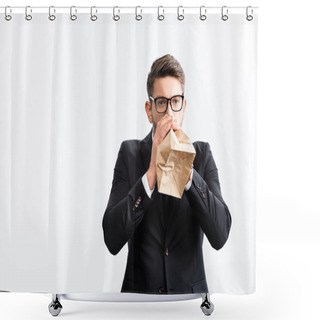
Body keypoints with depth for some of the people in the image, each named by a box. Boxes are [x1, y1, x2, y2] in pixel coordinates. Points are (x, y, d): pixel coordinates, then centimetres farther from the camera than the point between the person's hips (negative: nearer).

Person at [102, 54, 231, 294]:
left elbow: (220, 235, -9)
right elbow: (112, 240, -10)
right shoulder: (130, 153, 1)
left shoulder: (202, 154, 2)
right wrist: (151, 173, -18)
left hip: (190, 291, 1)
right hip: (139, 290, -1)